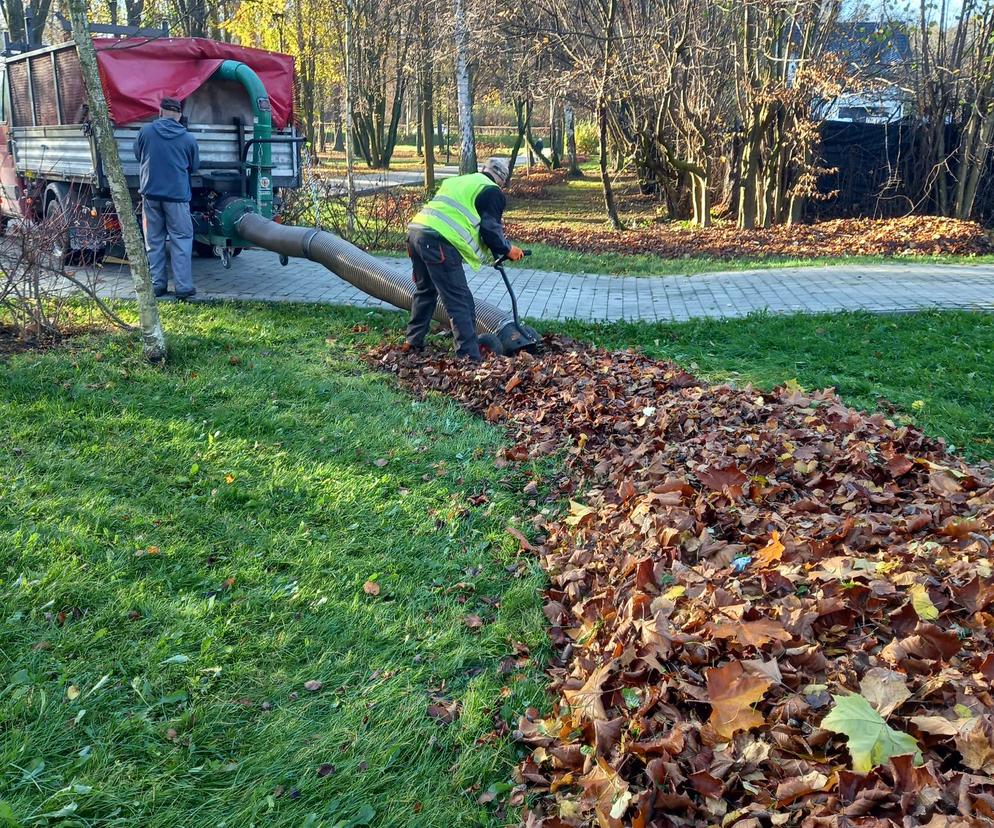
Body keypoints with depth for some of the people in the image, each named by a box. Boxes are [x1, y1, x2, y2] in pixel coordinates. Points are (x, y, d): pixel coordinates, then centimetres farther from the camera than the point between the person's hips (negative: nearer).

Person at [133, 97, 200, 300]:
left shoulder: (145, 131, -1)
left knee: (154, 241, 11)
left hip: (150, 193, 2)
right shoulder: (188, 139, -3)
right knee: (181, 240, 3)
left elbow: (138, 155, 14)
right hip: (177, 195, -2)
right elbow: (194, 167, 11)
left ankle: (157, 284, 13)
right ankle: (183, 286, -2)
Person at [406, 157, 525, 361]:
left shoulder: (459, 181, 32)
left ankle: (414, 341, 36)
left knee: (425, 289, 27)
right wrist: (507, 250, 12)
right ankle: (470, 356, -7)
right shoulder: (492, 192, 7)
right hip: (439, 241, -8)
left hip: (416, 229, 8)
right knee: (460, 301, -5)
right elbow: (490, 229, -2)